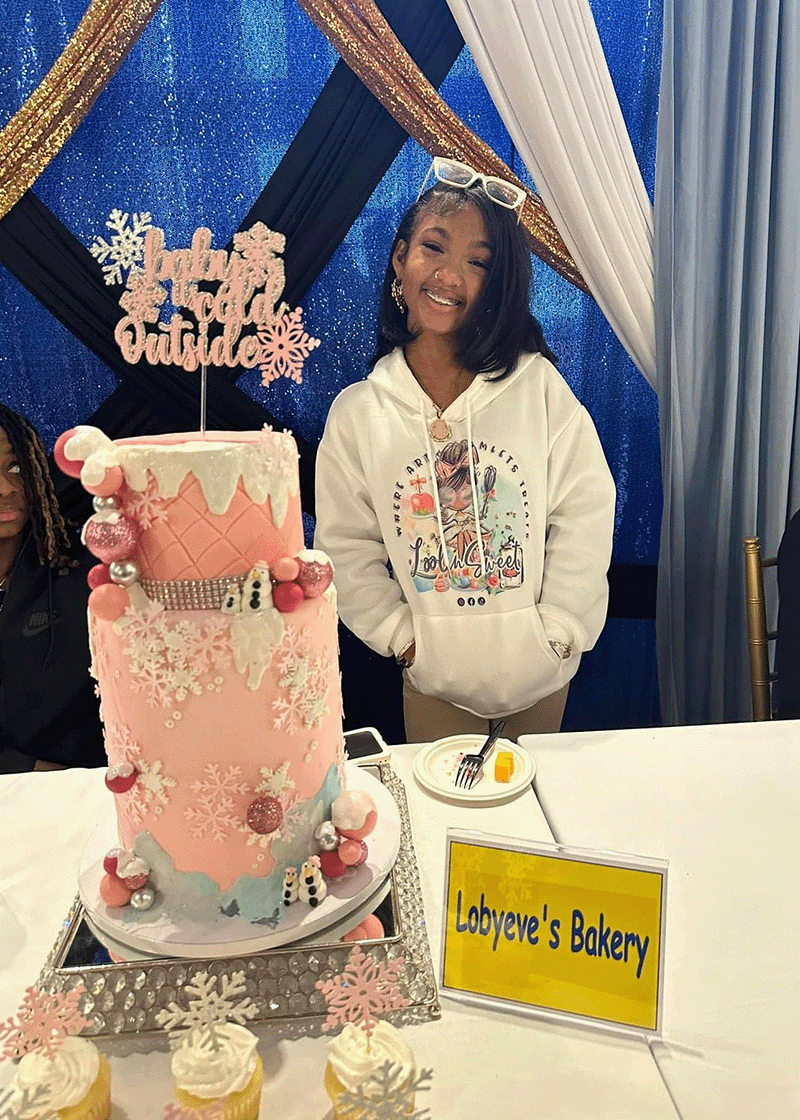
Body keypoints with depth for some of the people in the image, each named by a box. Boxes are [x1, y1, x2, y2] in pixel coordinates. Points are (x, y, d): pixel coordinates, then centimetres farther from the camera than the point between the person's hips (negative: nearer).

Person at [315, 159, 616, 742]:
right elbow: (347, 548, -3)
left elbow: (587, 512, -8)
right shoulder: (356, 414, -8)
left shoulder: (539, 387, -11)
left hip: (540, 677, 0)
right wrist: (403, 637, -8)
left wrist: (556, 629, -9)